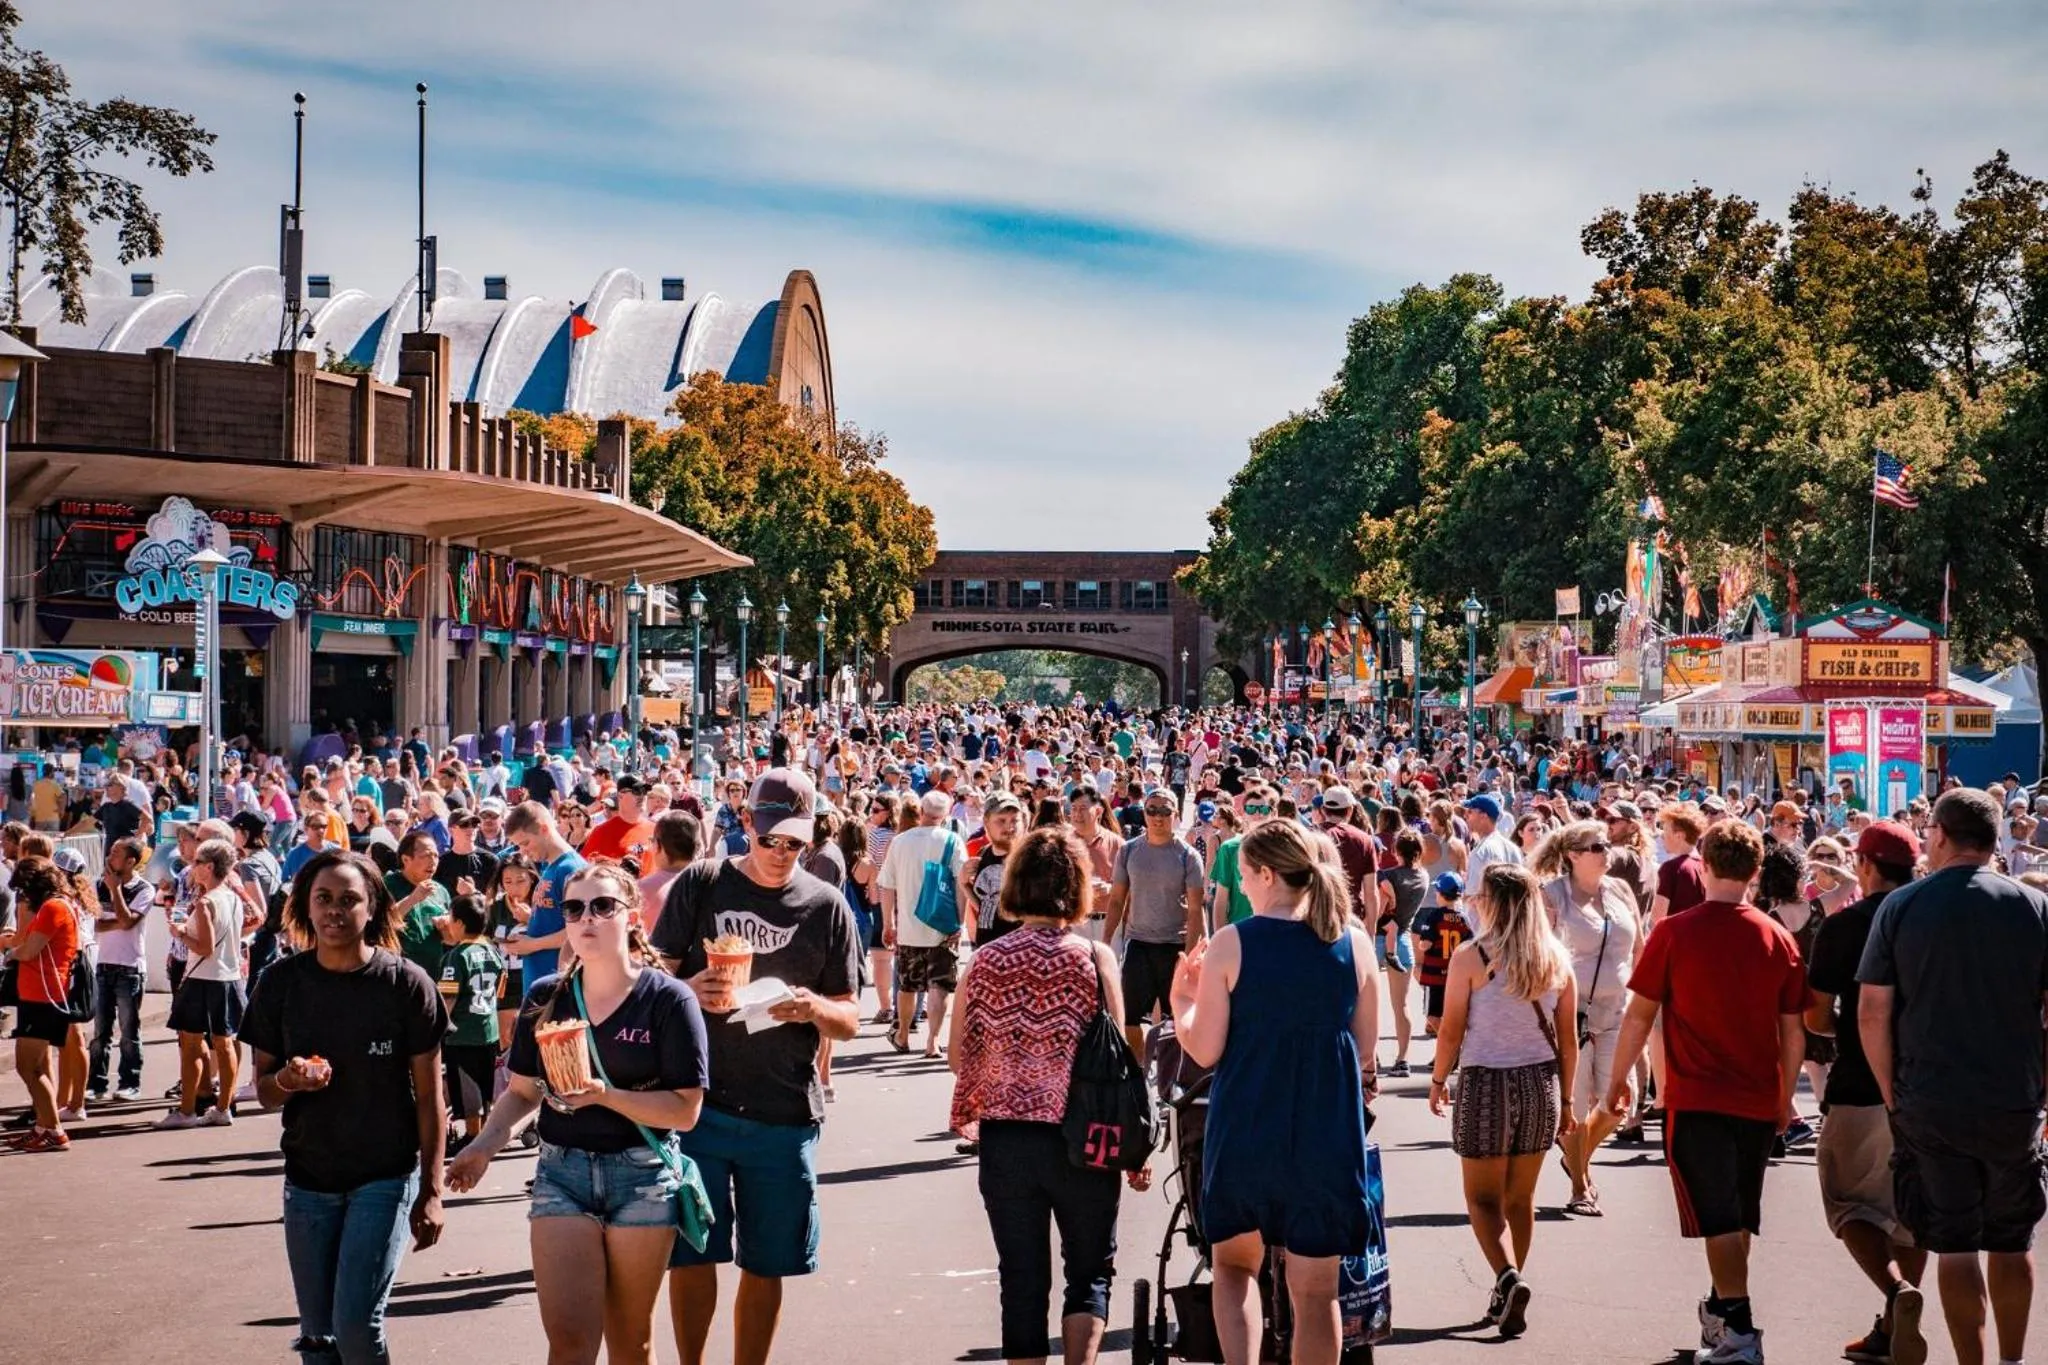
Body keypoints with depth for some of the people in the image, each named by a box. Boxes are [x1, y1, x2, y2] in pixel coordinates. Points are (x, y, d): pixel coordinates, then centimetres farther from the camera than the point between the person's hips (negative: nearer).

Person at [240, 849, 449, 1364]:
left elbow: (429, 1096, -5)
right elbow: (263, 1089, 5)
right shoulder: (281, 982, -3)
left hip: (385, 1177, -3)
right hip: (308, 1179, 3)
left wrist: (431, 1191, -8)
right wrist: (288, 1080, -19)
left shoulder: (407, 985, -10)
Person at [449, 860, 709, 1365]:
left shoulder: (668, 999, -9)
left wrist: (605, 1095, -23)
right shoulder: (545, 998, 2)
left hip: (643, 1176, -2)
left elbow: (685, 1111, -12)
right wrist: (486, 1144, -11)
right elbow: (523, 1090, 8)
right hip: (561, 1172, 2)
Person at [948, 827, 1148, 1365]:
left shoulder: (986, 961, -1)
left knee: (1021, 1280, 11)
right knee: (1090, 1271, 13)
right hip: (1081, 1139, -2)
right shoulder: (1093, 957, -7)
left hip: (1004, 1139, 2)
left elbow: (959, 1054, 2)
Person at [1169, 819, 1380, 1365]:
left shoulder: (1230, 944, -10)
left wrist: (1180, 998, 10)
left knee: (1234, 1263, 20)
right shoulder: (1355, 943, -2)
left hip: (1246, 1129, -1)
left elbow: (1204, 1050, -7)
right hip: (1328, 1134, 2)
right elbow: (1364, 1050, 6)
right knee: (1315, 1290, 10)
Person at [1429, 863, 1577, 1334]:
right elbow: (1568, 1041, 5)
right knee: (1521, 1197, 15)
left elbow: (1451, 1032, -8)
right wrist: (1565, 1102, 15)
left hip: (1485, 1082, -4)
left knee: (1483, 1197, 7)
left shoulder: (1470, 958, -11)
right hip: (1540, 1081, 4)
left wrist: (1438, 1081, 9)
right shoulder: (1557, 959, 1)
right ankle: (1507, 1295, 23)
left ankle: (1507, 1278, -15)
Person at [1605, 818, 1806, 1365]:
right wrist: (1786, 1096, 15)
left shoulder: (1674, 932, -9)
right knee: (1740, 1216, 18)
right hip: (1759, 1100, 4)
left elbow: (1639, 1014, -5)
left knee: (1718, 1217, -1)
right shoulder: (1778, 937, 0)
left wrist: (1619, 1078, 8)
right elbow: (1793, 1029, 3)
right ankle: (1722, 1310, 34)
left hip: (1697, 1098, -4)